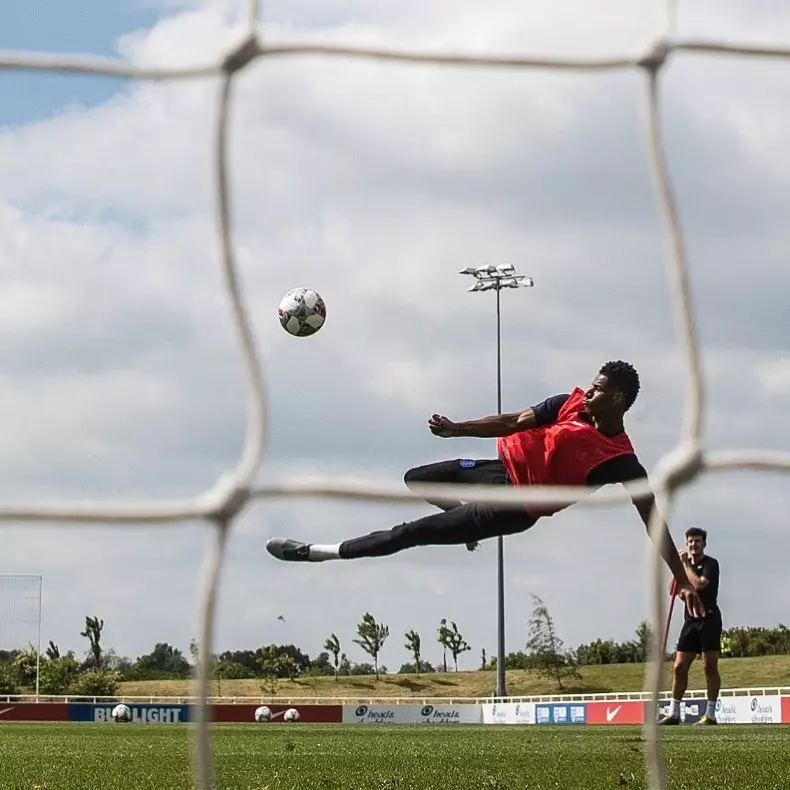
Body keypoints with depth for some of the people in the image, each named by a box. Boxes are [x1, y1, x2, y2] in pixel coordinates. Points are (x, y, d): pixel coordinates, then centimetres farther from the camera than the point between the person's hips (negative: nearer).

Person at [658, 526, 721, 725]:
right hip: (690, 621, 7)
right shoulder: (686, 565, 16)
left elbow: (698, 584, -21)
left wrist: (686, 564, -11)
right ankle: (673, 713, 7)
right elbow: (673, 590, 11)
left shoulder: (711, 564, -5)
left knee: (710, 667, -6)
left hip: (709, 619, -7)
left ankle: (710, 714, -4)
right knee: (679, 667, 3)